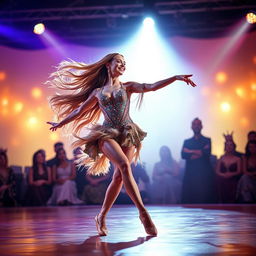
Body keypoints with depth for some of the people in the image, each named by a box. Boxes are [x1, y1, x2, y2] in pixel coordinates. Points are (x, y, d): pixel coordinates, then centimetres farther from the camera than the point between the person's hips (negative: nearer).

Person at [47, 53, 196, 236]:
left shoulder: (127, 87, 14)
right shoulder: (97, 92, 16)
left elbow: (152, 87, 0)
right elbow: (79, 111, 27)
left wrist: (176, 78, -13)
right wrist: (60, 123, 35)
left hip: (128, 133, 2)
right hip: (107, 134, -1)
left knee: (119, 176, -6)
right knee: (124, 165, -26)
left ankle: (102, 217, 10)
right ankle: (143, 213, -28)